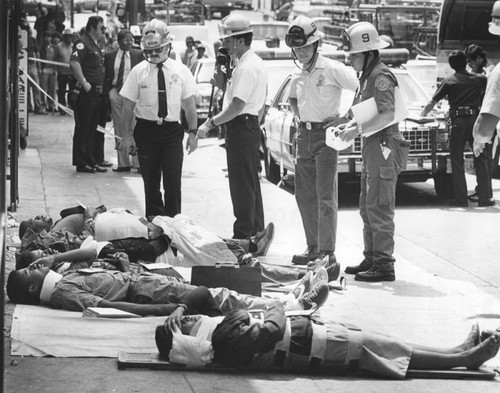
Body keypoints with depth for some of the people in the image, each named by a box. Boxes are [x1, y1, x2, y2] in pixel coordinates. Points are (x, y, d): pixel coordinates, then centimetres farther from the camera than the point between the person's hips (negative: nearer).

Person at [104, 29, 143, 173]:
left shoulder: (138, 55, 3)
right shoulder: (109, 56, 8)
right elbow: (106, 77, 12)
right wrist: (109, 92, 1)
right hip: (115, 94, 3)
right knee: (119, 130, 6)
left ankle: (138, 162, -3)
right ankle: (123, 163, 11)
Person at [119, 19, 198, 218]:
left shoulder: (181, 71, 1)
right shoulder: (138, 72, -2)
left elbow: (189, 104, 4)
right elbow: (128, 106, 0)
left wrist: (193, 132, -2)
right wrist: (127, 135, -4)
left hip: (172, 130, 0)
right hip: (146, 130, 0)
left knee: (173, 181, -5)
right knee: (151, 182, 6)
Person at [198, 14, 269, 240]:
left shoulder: (246, 67, -19)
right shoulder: (257, 63, 15)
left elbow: (237, 106, -24)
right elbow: (261, 102, 20)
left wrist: (210, 123, -21)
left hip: (241, 127, -11)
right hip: (251, 126, 11)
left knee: (242, 186, -7)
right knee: (251, 185, 16)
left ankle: (243, 236, -6)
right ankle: (256, 232, 23)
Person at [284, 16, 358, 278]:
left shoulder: (333, 70, -11)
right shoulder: (299, 74, 12)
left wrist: (346, 118, -15)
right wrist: (298, 115, 14)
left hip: (325, 133, -8)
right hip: (304, 136, 8)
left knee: (325, 195, -10)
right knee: (304, 194, 10)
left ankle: (327, 252, -11)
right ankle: (313, 248, 18)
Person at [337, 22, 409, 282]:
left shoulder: (380, 77, -15)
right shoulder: (367, 76, 16)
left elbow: (388, 115, -24)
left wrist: (358, 130, -20)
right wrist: (350, 125, 9)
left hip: (383, 146, -11)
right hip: (372, 147, 11)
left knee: (379, 208, -9)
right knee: (367, 208, 16)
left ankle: (384, 265, -8)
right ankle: (371, 258, 23)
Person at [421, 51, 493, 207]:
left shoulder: (449, 82, 4)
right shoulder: (479, 79, 8)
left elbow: (432, 102, 5)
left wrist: (423, 114, 22)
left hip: (457, 123, -1)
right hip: (475, 120, 1)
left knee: (457, 161, 5)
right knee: (481, 160, 6)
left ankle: (461, 199, 1)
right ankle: (485, 197, 3)